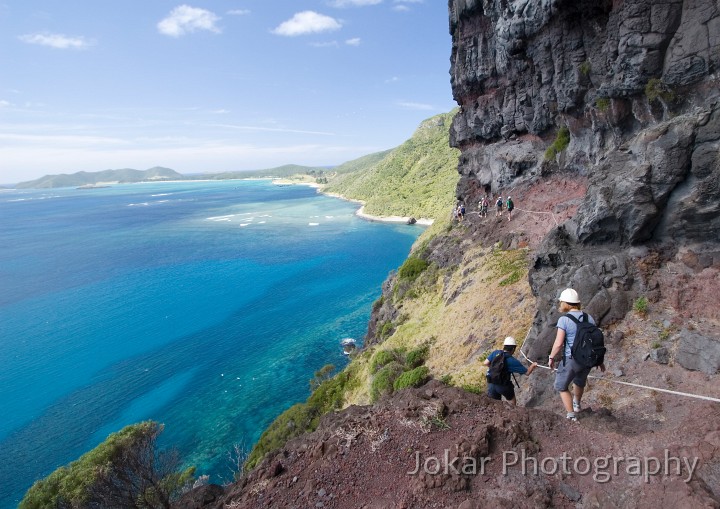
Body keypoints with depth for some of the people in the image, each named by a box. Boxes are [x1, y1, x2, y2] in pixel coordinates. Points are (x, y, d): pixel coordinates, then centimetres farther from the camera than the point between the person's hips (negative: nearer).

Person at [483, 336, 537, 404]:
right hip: (503, 386, -3)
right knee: (511, 399, 29)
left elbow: (486, 363, -9)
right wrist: (533, 365, 11)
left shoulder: (495, 353, -8)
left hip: (491, 384, 3)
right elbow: (527, 372, -8)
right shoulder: (513, 361, -16)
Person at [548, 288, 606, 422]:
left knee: (561, 387, 15)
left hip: (570, 360, -6)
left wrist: (551, 358, -3)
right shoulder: (589, 318, 2)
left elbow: (558, 344, -19)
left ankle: (572, 416, 12)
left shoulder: (564, 319, -16)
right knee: (579, 381, 33)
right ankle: (577, 405, 55)